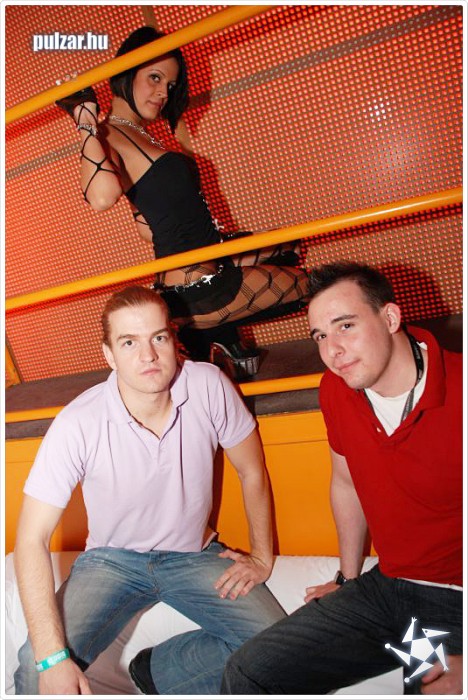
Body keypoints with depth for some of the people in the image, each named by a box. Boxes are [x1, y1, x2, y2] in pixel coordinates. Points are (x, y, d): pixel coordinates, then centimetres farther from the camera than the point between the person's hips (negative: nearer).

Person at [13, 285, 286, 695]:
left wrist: (262, 557, 2)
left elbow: (252, 472, -3)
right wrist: (52, 658, -27)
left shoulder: (209, 386, -20)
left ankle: (155, 670, 4)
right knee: (35, 670, -24)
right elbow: (32, 539, -21)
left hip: (195, 554, 2)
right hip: (113, 560, -2)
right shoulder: (78, 424, -24)